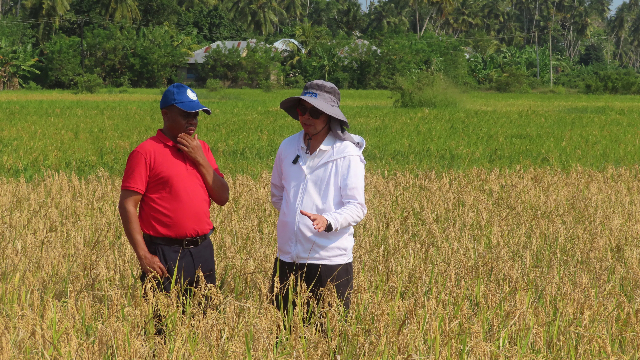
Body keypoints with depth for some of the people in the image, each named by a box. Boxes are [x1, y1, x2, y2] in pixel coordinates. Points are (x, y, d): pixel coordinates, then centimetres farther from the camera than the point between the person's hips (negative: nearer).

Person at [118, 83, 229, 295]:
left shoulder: (201, 149, 12)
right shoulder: (146, 152, -6)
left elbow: (222, 198, 7)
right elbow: (127, 205, -10)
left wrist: (200, 159, -5)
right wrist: (143, 256, -15)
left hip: (202, 252, 6)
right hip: (165, 256, -6)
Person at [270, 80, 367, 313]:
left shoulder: (347, 154, -6)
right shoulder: (288, 147, 9)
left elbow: (356, 208, -10)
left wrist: (328, 221, -27)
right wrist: (293, 217, 12)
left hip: (330, 262, -5)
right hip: (287, 259, 5)